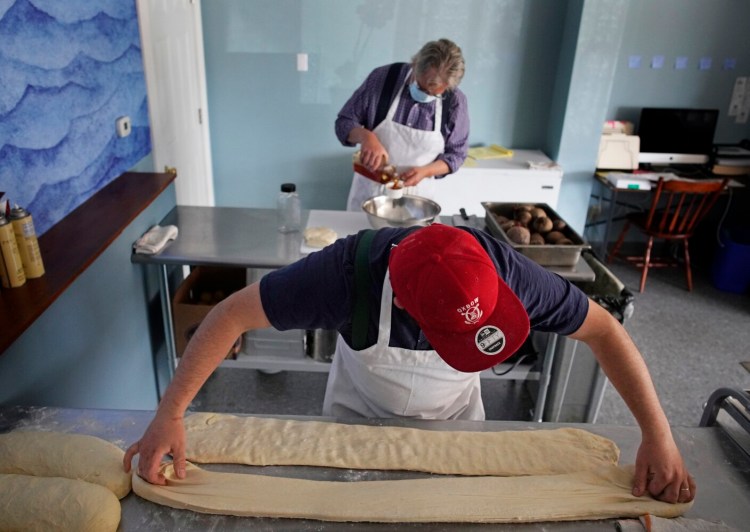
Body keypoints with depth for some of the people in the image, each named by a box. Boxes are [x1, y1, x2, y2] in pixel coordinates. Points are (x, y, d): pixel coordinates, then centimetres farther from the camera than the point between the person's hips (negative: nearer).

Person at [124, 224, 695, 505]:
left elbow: (604, 329, -24)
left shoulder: (504, 270, -36)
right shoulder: (346, 272, -42)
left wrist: (658, 436, -29)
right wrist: (170, 415, -37)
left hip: (454, 416, 2)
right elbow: (234, 314, -34)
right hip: (359, 411, -1)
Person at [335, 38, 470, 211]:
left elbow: (456, 154, 0)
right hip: (369, 190, 0)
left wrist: (424, 171, -18)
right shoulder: (383, 78, -12)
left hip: (415, 196, 0)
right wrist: (365, 136, -25)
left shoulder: (455, 101, -10)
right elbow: (344, 122, -4)